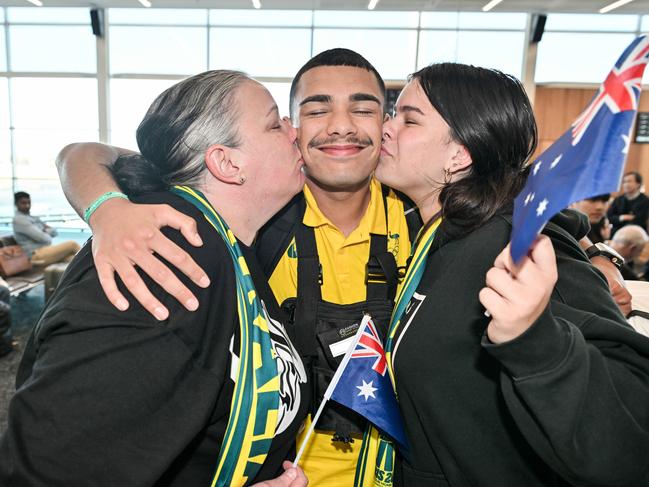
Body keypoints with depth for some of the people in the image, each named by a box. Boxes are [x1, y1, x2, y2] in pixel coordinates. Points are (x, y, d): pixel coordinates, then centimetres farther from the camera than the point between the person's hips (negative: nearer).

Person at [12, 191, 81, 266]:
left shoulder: (34, 218, 21)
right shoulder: (18, 219, -6)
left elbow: (54, 231, 17)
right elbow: (42, 238, -14)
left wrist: (45, 231, -3)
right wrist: (48, 233, 6)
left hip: (45, 251, 8)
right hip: (37, 255, -8)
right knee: (72, 244, -16)